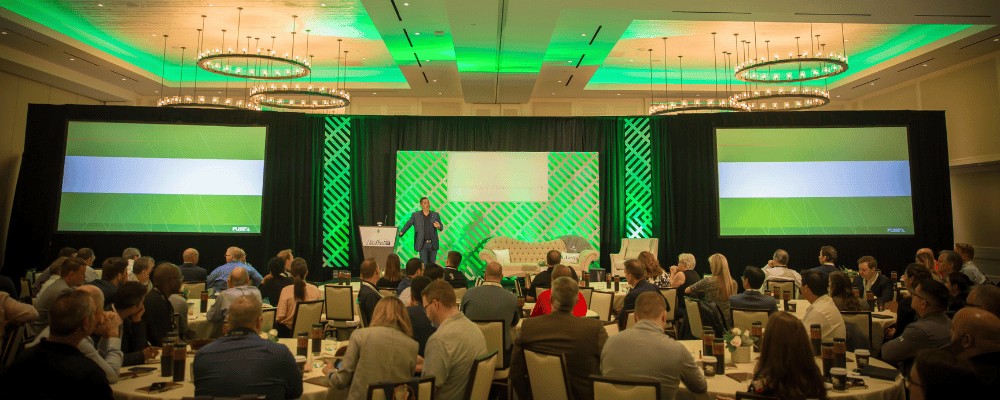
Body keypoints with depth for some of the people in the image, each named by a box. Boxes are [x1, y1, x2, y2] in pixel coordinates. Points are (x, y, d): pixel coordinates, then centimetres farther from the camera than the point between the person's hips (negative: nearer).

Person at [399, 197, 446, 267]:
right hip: (422, 244, -2)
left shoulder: (435, 215, 8)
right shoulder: (415, 215, 4)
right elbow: (408, 224, 0)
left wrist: (439, 226, -17)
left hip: (433, 244, 2)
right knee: (424, 264, -7)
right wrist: (401, 232, -17)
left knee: (432, 263, 7)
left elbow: (441, 228, 8)